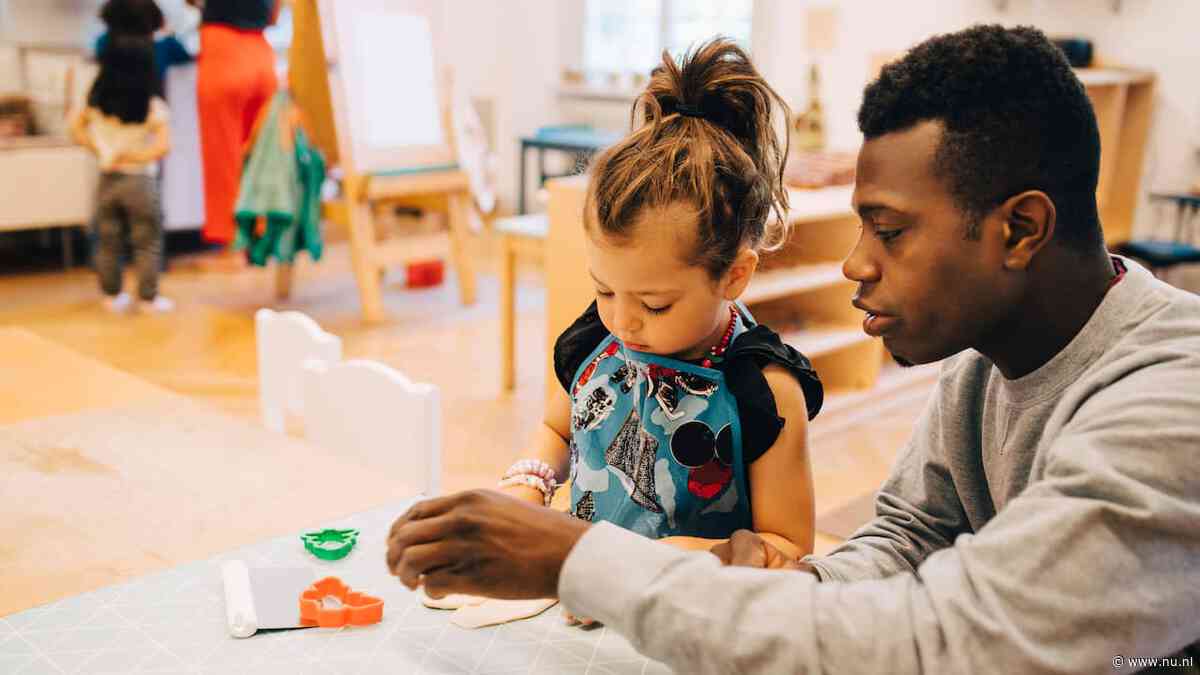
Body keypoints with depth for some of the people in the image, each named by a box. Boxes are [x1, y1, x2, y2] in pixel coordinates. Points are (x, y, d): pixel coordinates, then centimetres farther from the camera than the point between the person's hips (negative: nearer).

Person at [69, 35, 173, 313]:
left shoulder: (97, 101, 0)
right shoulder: (153, 107, -13)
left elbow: (75, 127, 8)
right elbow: (163, 146, -20)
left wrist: (99, 150, 4)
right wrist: (135, 156, -11)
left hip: (107, 180, 4)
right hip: (140, 182, -4)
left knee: (107, 242, 15)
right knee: (148, 243, 7)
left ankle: (112, 296, 24)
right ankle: (148, 298, 10)